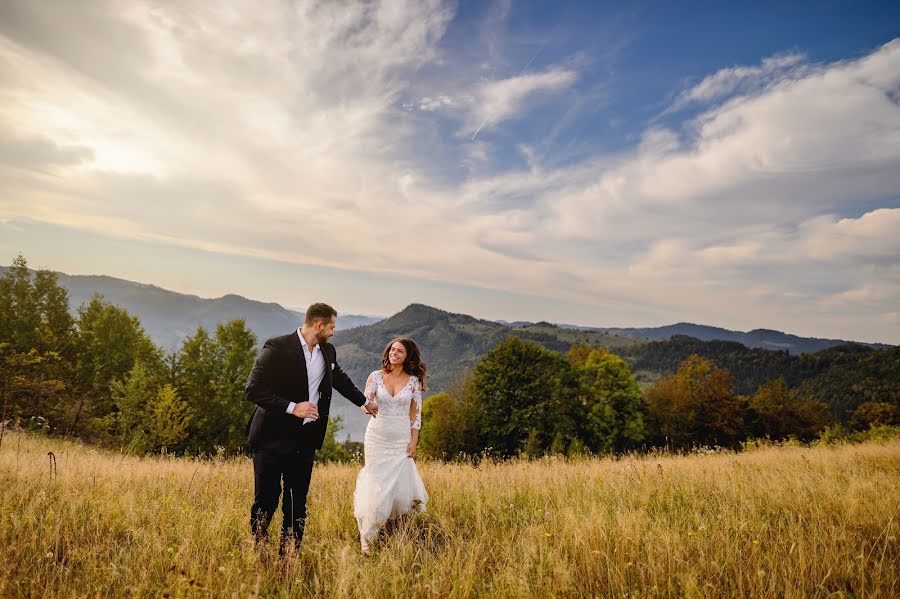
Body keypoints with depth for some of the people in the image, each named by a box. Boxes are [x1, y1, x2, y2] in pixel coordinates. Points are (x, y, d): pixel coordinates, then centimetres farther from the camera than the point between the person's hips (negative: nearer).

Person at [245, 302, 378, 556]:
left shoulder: (327, 351, 8)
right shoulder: (277, 347, -14)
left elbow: (340, 379, 27)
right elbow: (252, 389, -17)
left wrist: (364, 401, 38)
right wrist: (292, 407, -22)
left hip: (305, 440, 6)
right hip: (272, 439, -6)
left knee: (298, 502, 9)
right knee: (266, 500, 3)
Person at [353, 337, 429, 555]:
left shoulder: (413, 380, 0)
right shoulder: (376, 376, -1)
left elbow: (416, 414, 3)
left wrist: (414, 441, -2)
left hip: (402, 439, 1)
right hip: (377, 437, 0)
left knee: (401, 483, 2)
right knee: (376, 485, -1)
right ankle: (366, 539, 8)